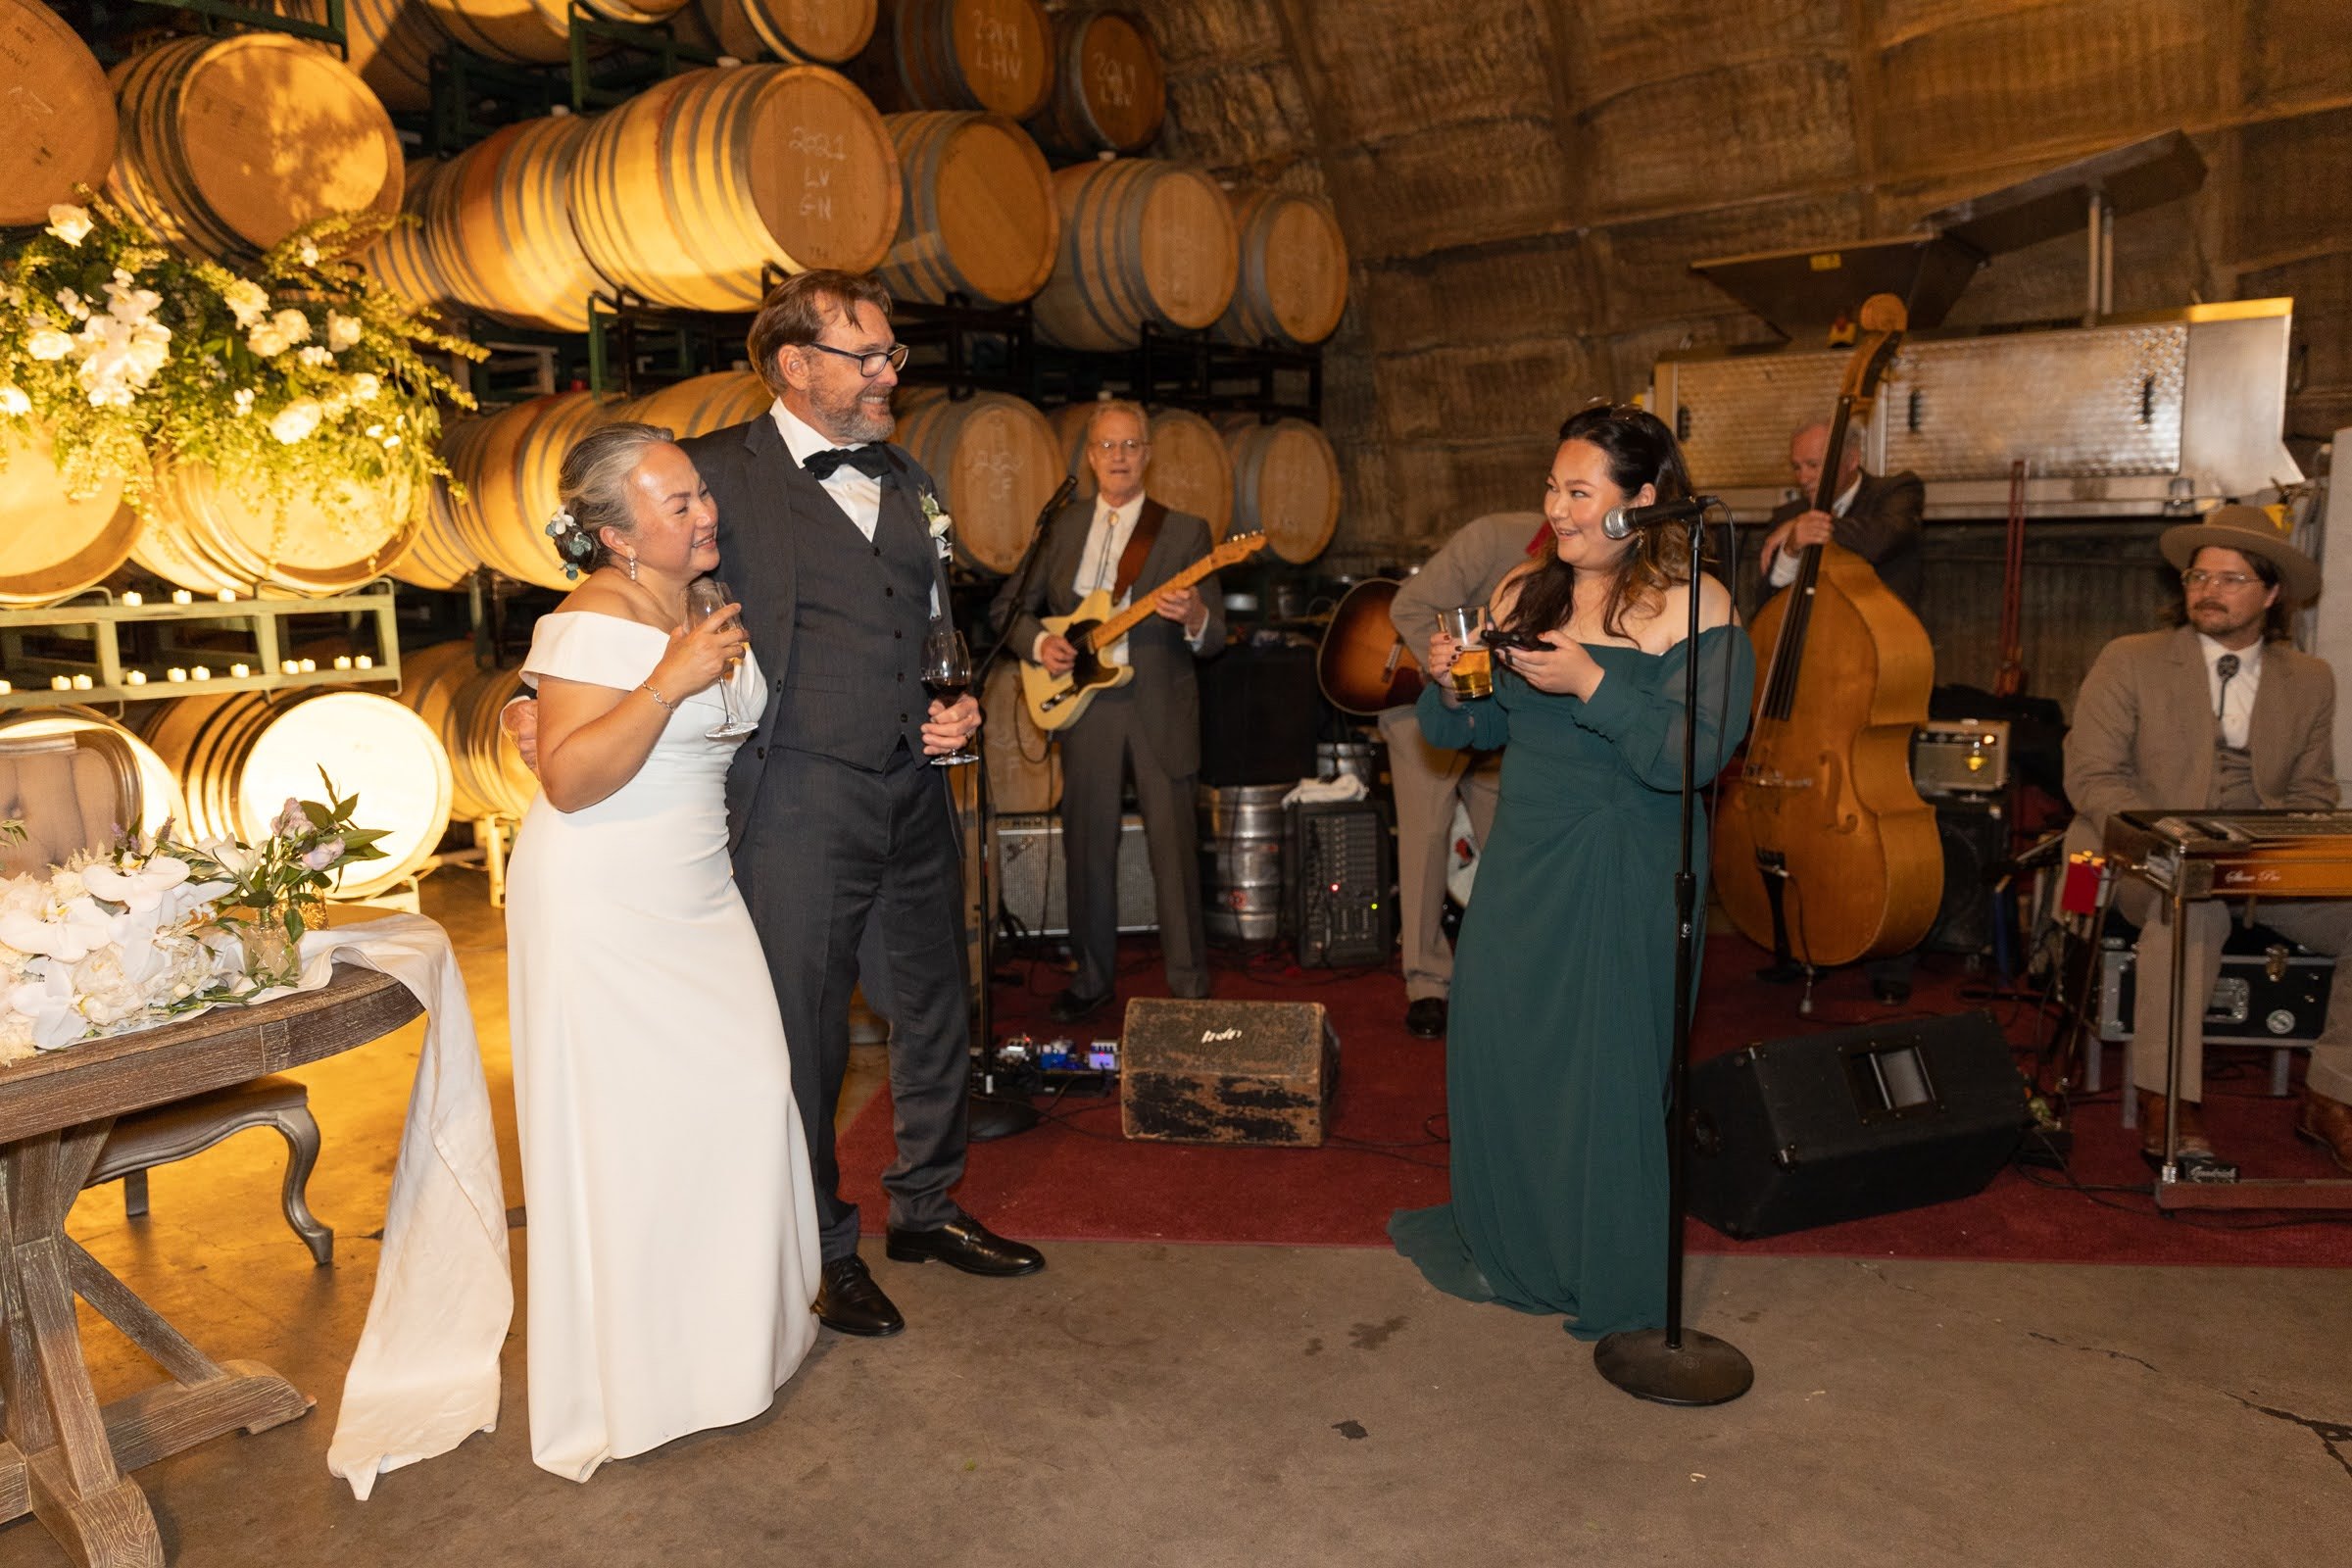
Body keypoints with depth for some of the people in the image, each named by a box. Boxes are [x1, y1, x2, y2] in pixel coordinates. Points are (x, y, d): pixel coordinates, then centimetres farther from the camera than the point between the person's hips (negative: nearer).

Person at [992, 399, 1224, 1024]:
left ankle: (1189, 985, 6)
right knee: (1088, 847, 8)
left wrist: (1194, 616, -24)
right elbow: (1011, 607, 16)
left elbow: (1215, 640, -1)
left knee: (1174, 847, -4)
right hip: (1082, 704, 3)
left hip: (1160, 708, -2)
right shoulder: (1061, 527, 12)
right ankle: (1093, 979, 22)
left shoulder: (1185, 531, 4)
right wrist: (1039, 643, -4)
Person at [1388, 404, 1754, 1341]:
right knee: (1496, 1046, 13)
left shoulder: (1692, 607, -11)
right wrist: (1451, 683, -9)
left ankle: (1611, 1281, 24)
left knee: (1605, 1069, 2)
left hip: (1625, 871, -6)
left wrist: (1591, 684, -26)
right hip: (1525, 857, 6)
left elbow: (1695, 756, -20)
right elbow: (1473, 730, 12)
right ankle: (1509, 1248, 36)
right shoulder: (1522, 593, 8)